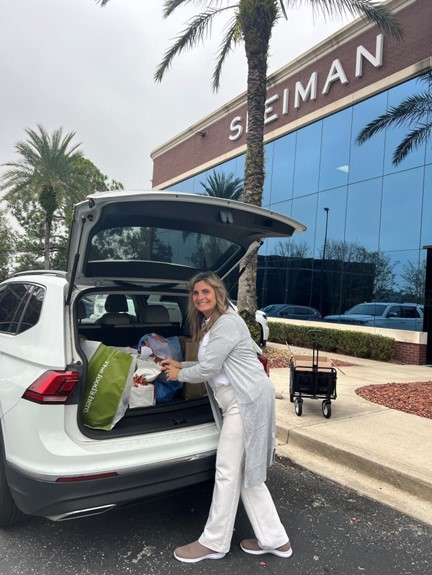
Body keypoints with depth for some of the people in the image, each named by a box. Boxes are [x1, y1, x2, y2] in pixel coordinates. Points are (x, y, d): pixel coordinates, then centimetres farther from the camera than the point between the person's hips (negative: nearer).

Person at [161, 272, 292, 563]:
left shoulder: (227, 323, -16)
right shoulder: (209, 325, 17)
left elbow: (209, 368, -16)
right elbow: (211, 365, 23)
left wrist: (179, 375, 0)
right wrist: (180, 364, 18)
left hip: (247, 400, -11)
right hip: (238, 402, 11)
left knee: (228, 472, 1)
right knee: (246, 473, 14)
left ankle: (214, 543, 18)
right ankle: (274, 539, 25)